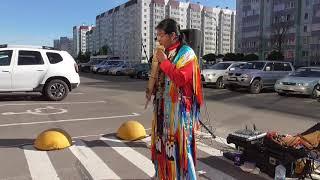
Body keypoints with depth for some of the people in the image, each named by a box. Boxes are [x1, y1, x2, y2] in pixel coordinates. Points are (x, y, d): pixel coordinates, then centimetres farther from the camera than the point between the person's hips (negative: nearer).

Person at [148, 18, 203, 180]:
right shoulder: (165, 53, 12)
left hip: (178, 108, -7)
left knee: (178, 145, 0)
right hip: (163, 107, 7)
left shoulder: (186, 53, -9)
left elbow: (181, 79, -22)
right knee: (163, 143, 13)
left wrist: (164, 62, -17)